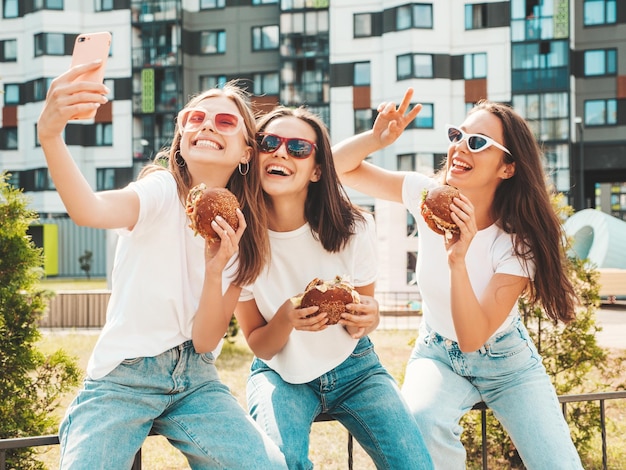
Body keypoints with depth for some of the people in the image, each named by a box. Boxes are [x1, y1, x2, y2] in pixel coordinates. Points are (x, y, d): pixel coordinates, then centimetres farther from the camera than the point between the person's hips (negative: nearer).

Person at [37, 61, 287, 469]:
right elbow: (91, 211, -35)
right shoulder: (164, 191, -10)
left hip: (195, 381, 4)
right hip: (125, 376, -3)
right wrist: (50, 134, -52)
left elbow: (209, 338, -4)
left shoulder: (242, 231, 2)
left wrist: (216, 268, -21)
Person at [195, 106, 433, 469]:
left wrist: (367, 317, -25)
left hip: (352, 367, 2)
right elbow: (258, 345, -8)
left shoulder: (353, 228, -16)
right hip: (281, 374, -1)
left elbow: (365, 311, 0)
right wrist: (286, 319, -31)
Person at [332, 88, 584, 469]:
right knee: (422, 421, -34)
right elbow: (339, 166, -13)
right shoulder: (428, 194, -15)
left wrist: (459, 260, -42)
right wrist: (378, 138, -32)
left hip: (505, 360, -1)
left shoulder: (519, 242, -24)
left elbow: (473, 338, -30)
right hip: (438, 355, 1)